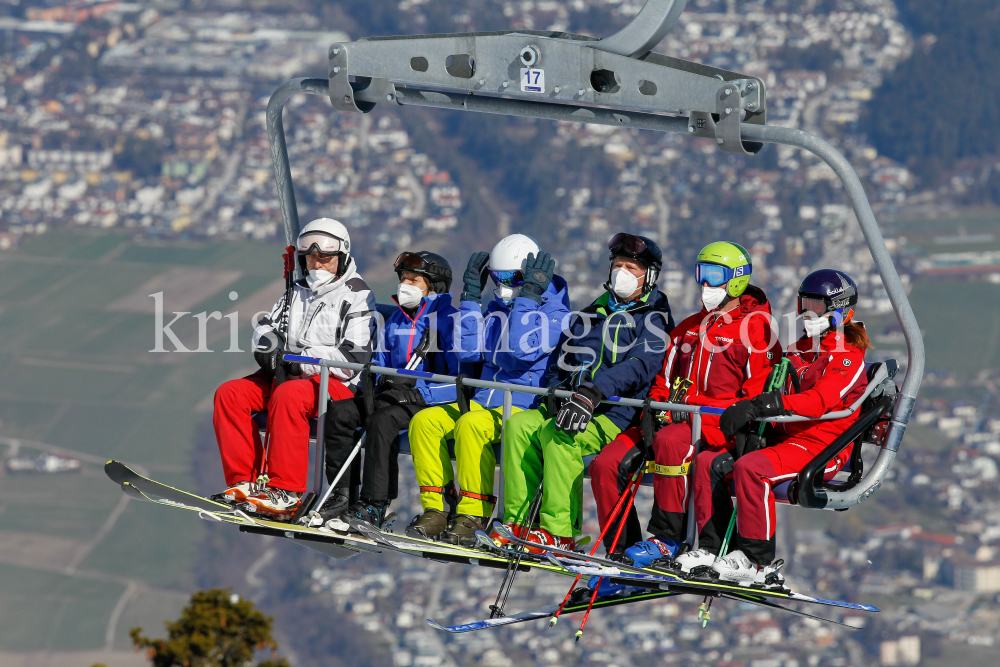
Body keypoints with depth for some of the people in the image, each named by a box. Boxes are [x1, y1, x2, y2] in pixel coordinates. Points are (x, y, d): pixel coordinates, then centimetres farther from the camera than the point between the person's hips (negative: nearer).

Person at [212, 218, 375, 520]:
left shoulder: (357, 296, -3)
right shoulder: (298, 293, 21)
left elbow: (354, 356, -14)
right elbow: (266, 327, 23)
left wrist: (298, 362, -18)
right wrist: (269, 349, -3)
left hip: (338, 383, -8)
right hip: (290, 377, 8)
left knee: (288, 395, -38)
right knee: (230, 394, -12)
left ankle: (287, 492, -37)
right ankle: (247, 480, -15)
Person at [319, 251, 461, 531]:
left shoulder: (449, 320, -6)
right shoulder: (395, 322, 17)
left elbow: (461, 379, -14)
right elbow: (379, 365, 20)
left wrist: (419, 392, -23)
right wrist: (373, 382, -4)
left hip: (432, 401, -7)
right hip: (394, 394, 7)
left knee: (383, 420, -33)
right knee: (340, 412, -13)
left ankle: (373, 506, -32)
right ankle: (340, 496, -14)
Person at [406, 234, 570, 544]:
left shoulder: (554, 311, -4)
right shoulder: (495, 309, 17)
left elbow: (524, 350, -20)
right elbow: (469, 351, 4)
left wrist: (528, 296, -17)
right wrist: (472, 294, 5)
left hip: (525, 407, -7)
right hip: (485, 401, 7)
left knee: (471, 425, -35)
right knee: (425, 421, -15)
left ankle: (472, 517, -29)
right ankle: (436, 512, -18)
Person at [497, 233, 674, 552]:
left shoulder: (653, 319, 0)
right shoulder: (593, 314, 22)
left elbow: (640, 366, -18)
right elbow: (561, 363, 25)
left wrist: (591, 394, -31)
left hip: (616, 417, -7)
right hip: (573, 407, 7)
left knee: (557, 433, -32)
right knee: (519, 425, -18)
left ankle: (559, 534, -33)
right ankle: (518, 523, -19)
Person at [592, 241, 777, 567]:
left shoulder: (756, 330, -1)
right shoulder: (689, 328, 23)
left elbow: (756, 398, -10)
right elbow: (664, 382, 26)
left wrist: (695, 408, -19)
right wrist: (656, 409, 2)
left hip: (720, 428, -7)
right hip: (672, 420, 7)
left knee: (670, 442, -39)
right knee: (605, 464, -14)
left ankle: (668, 538, -29)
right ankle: (620, 546, -7)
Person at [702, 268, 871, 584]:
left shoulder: (848, 358, -7)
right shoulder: (797, 351, 21)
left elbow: (819, 401, -23)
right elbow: (773, 397, 21)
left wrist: (759, 406, -31)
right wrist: (744, 411, -2)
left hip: (820, 448, -8)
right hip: (781, 438, 8)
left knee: (750, 468, -34)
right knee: (708, 464, -10)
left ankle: (758, 560, -28)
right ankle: (714, 549, -10)